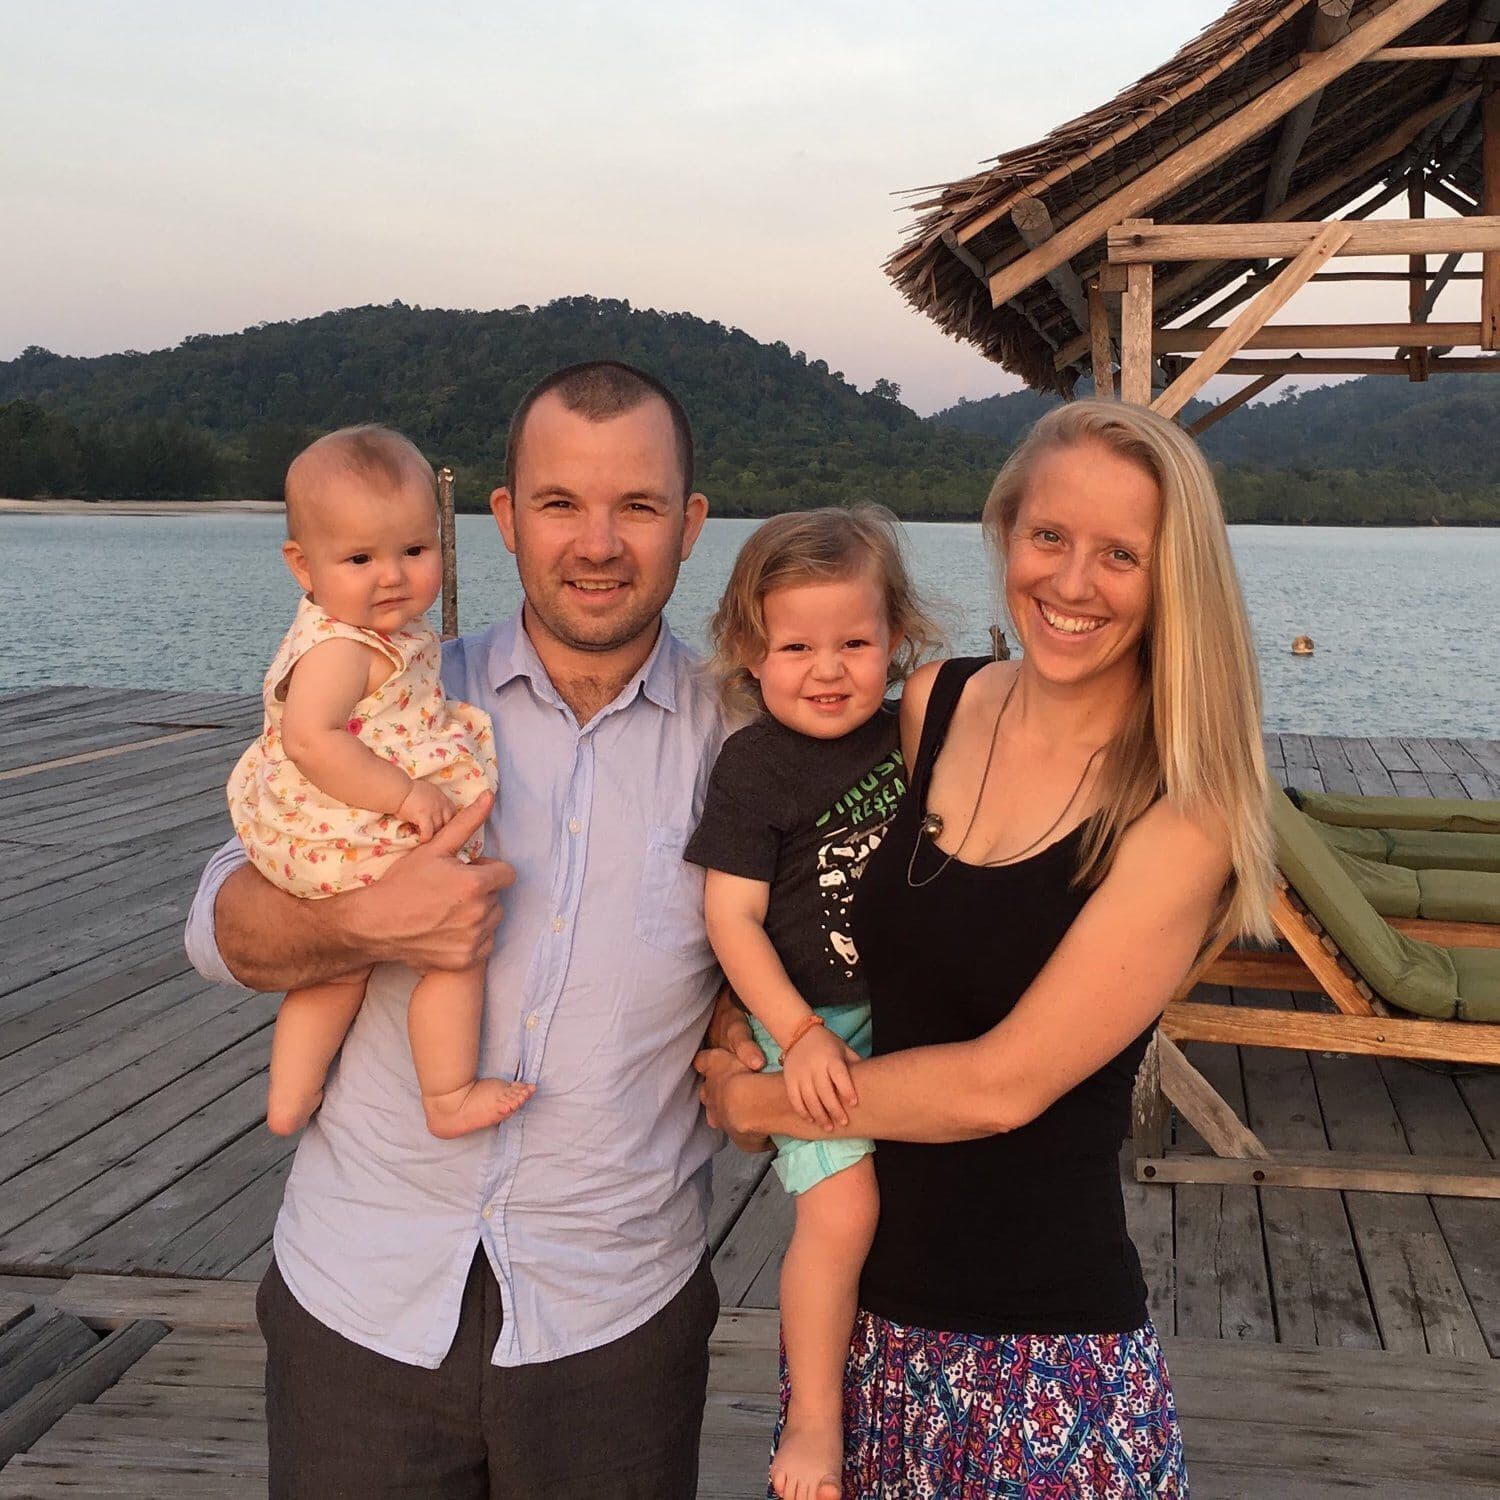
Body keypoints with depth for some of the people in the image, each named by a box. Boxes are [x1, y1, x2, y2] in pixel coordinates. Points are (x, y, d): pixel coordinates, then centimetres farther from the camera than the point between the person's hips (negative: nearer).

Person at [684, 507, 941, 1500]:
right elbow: (733, 914, -15)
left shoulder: (908, 731, 1)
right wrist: (798, 1034, -20)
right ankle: (815, 1420, 2)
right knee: (842, 1208, -15)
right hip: (814, 1023, -6)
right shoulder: (756, 767, -14)